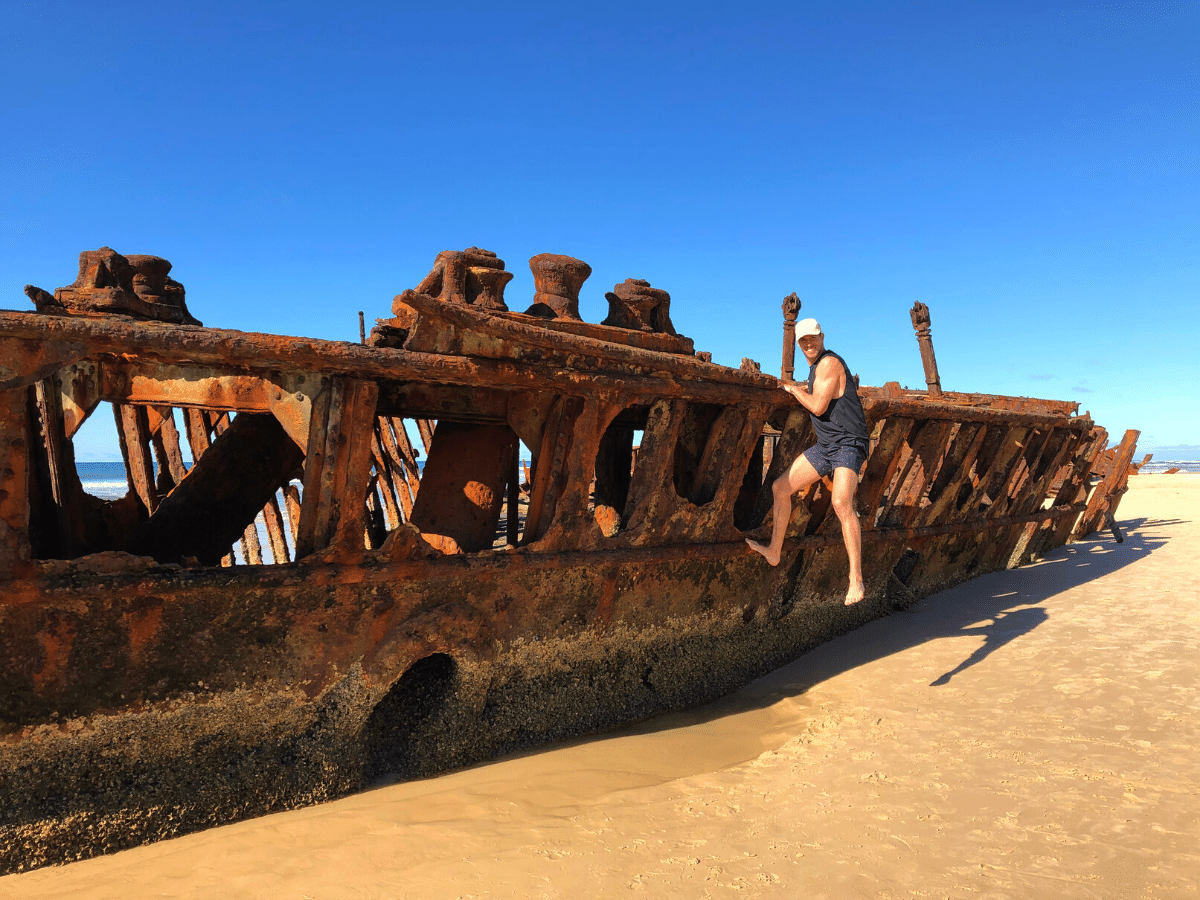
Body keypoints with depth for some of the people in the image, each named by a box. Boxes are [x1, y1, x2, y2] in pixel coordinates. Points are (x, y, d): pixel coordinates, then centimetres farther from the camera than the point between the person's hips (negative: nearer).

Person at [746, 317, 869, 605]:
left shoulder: (829, 362, -13)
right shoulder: (816, 366, 17)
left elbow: (818, 406, -18)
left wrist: (793, 389, -4)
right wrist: (800, 386, 38)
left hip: (847, 443, -10)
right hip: (825, 445, 10)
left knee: (841, 502, -29)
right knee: (780, 487, 7)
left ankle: (856, 578, -28)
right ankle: (774, 551, 17)